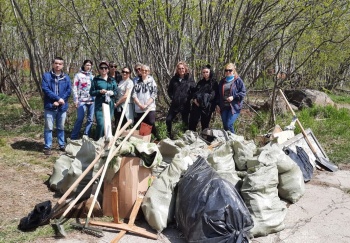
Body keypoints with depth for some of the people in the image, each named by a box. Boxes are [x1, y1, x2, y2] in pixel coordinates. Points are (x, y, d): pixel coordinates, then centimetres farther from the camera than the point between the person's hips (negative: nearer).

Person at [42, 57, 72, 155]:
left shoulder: (66, 78, 6)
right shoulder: (46, 76, -1)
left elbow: (69, 91, -1)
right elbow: (45, 89, -11)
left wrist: (59, 102, -12)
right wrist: (58, 98, -17)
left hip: (62, 107, 3)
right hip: (50, 106, -3)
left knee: (61, 127, 14)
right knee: (48, 127, -1)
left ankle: (62, 145, 25)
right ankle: (47, 147, 7)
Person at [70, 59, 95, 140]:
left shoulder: (92, 76, 15)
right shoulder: (78, 75, 3)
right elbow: (74, 88, -1)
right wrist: (75, 100, -8)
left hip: (92, 101, 4)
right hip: (82, 100, -4)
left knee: (90, 119, 4)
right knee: (80, 119, -6)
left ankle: (86, 136, 14)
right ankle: (73, 137, 3)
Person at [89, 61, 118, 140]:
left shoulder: (112, 80, 12)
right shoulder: (96, 80, 2)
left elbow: (116, 91, 14)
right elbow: (91, 92, 1)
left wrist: (112, 93, -8)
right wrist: (99, 91, -16)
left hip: (110, 105, 4)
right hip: (99, 105, -4)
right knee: (101, 124, -14)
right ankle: (97, 141, 3)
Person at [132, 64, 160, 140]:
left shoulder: (152, 81, 4)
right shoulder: (137, 81, 8)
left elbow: (154, 95, -3)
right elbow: (134, 94, 2)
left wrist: (146, 105, -12)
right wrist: (140, 104, -11)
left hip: (150, 108, -2)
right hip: (139, 109, 2)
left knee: (151, 124, -11)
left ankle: (157, 138, 4)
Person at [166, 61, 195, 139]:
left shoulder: (189, 78, -4)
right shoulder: (174, 79, 5)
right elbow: (169, 90, 15)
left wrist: (189, 98, -7)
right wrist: (172, 97, 3)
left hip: (185, 105, -3)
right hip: (174, 104, 3)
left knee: (185, 121, 7)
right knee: (168, 120, 2)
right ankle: (169, 135, 21)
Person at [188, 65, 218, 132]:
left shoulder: (214, 83, 1)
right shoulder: (200, 82, 18)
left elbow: (213, 95, -8)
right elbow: (194, 91, 16)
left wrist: (203, 101, -17)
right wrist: (194, 99, -5)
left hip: (206, 107, -4)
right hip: (196, 105, 4)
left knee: (205, 124, 3)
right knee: (192, 123, 0)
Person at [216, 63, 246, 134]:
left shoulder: (238, 81, -2)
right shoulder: (222, 81, 14)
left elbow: (243, 93, -5)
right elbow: (219, 94, 17)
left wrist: (233, 97, -17)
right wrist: (218, 105, 9)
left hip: (234, 107, -5)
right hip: (224, 107, 5)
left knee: (229, 125, -13)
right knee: (225, 126, 6)